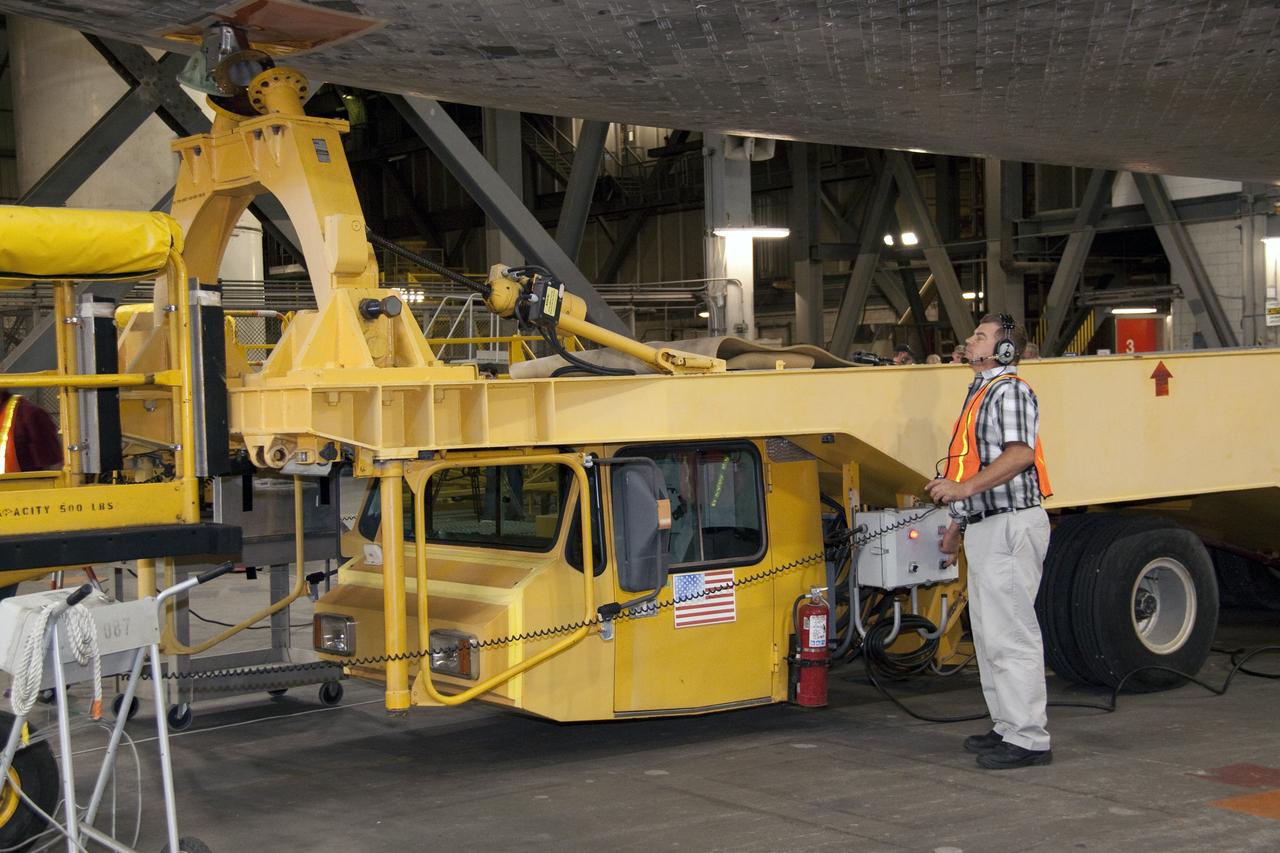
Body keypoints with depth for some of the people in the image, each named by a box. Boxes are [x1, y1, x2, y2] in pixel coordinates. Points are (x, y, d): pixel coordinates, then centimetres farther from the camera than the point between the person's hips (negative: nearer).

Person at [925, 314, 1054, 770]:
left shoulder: (1008, 390, -10)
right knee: (989, 633, 15)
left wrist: (963, 488, -27)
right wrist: (958, 522, 26)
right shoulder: (980, 391, 21)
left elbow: (1019, 454, -23)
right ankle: (1008, 727, 23)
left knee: (1011, 635, -9)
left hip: (1009, 526, -11)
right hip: (985, 528, 11)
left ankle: (1028, 740, -6)